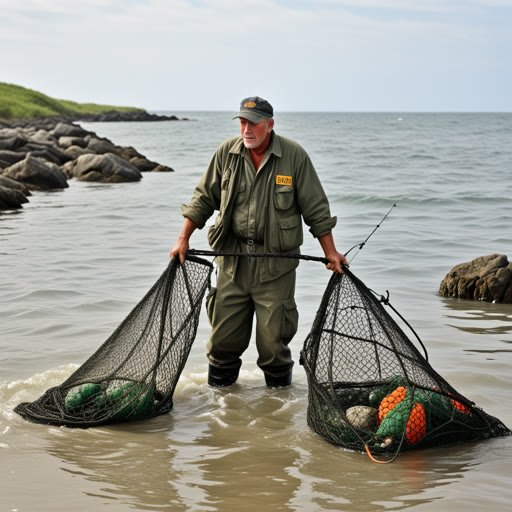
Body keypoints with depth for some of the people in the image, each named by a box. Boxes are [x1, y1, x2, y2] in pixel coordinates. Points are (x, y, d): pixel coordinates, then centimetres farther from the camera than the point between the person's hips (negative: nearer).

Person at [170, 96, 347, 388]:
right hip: (233, 258, 3)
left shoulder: (294, 156, -5)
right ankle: (219, 385, 27)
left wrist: (331, 252, 0)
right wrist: (183, 239, 7)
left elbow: (316, 209, 0)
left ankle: (279, 387, 21)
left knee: (273, 334, -1)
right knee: (224, 331, 6)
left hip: (276, 262, -2)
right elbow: (204, 199, 12)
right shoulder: (226, 153, 2)